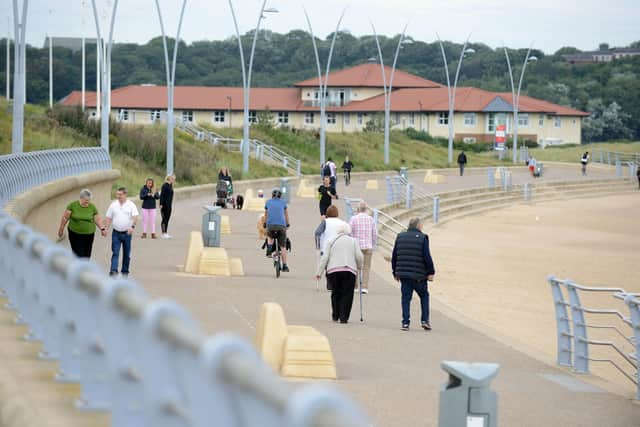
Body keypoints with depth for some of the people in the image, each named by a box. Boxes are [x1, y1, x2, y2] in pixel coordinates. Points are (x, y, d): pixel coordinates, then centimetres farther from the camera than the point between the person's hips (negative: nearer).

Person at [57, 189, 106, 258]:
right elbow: (65, 218, 0)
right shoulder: (72, 205, -7)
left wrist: (102, 229, -9)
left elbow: (97, 219, 5)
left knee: (86, 255, 8)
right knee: (78, 255, -8)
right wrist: (61, 229, 4)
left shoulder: (92, 207, 0)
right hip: (75, 234, -3)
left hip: (89, 235, 3)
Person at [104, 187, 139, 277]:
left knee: (126, 254, 8)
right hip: (116, 233, 1)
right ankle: (113, 270, -18)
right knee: (115, 253, -9)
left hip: (127, 233, -1)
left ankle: (125, 271, 19)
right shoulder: (113, 205, 5)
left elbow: (135, 217, -15)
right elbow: (108, 218, 9)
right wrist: (105, 228, -3)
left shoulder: (131, 205, -3)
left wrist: (132, 226, -31)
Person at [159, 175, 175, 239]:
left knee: (167, 219, 9)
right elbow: (162, 195, -15)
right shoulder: (165, 185, -12)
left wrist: (171, 204, 17)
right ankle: (163, 234, -4)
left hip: (169, 205, 8)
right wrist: (161, 204, -20)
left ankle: (166, 233, 11)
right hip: (164, 205, -8)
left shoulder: (170, 186, 14)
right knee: (164, 219, -6)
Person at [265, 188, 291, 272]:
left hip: (270, 224, 1)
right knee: (282, 246, 7)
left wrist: (265, 223, 46)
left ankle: (269, 248, 6)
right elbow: (286, 214, 28)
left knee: (269, 237, 34)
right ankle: (285, 266, 3)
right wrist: (287, 225, 43)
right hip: (281, 224, 0)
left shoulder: (268, 202, 18)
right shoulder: (283, 202, 17)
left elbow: (266, 214, 30)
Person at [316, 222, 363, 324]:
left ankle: (335, 316, 16)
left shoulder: (331, 241, 9)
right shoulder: (353, 241, 11)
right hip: (349, 270, -1)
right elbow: (359, 257, 4)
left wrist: (319, 272, 5)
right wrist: (359, 267, 23)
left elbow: (325, 257, 4)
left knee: (336, 293, 15)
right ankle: (343, 317, -6)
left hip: (333, 270, 1)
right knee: (347, 294, 2)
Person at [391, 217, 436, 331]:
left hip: (403, 274, 3)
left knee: (406, 298, 7)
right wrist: (430, 272, -3)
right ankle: (425, 320, 6)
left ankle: (405, 323, 1)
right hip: (419, 275, -3)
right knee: (424, 296, 13)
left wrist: (395, 272, 18)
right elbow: (427, 257, -10)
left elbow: (394, 256, 11)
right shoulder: (422, 238, -6)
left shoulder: (400, 237, 8)